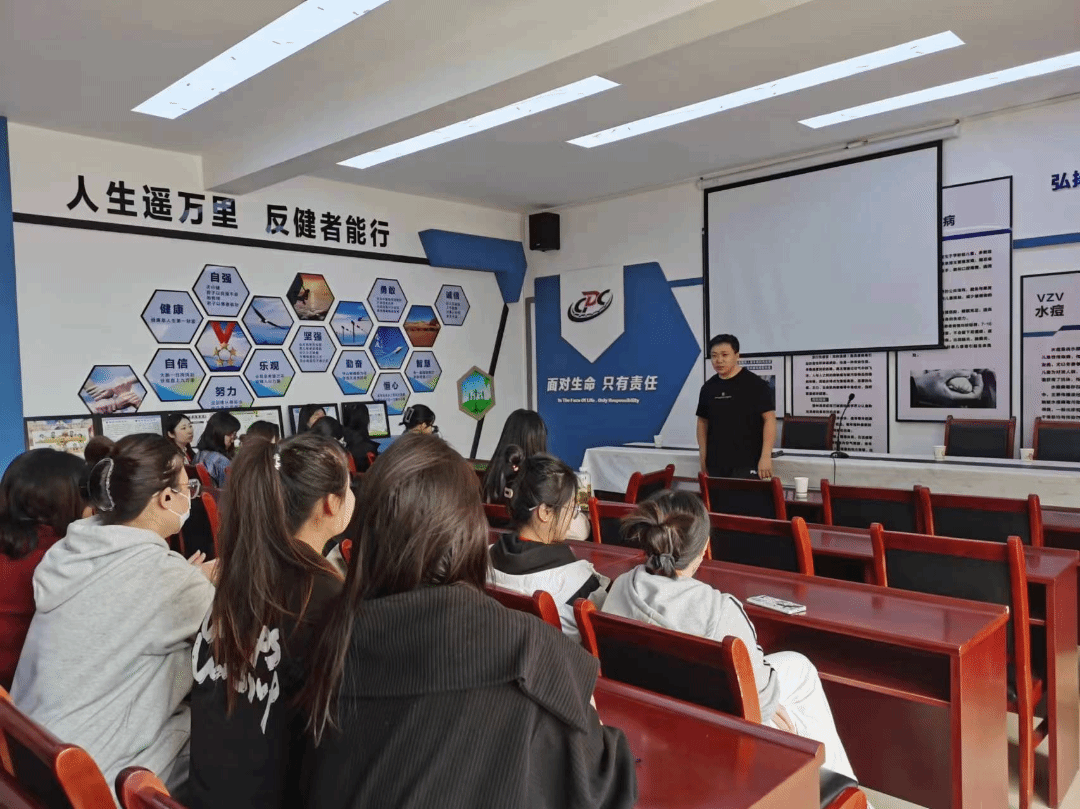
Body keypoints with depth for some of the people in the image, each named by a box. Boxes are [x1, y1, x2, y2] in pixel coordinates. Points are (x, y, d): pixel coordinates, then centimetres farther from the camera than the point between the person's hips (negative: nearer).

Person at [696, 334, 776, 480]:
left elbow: (769, 419, -9)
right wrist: (703, 456, 10)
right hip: (715, 464, 5)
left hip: (747, 464, -5)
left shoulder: (755, 384, -6)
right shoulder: (708, 388, 10)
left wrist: (766, 456, -16)